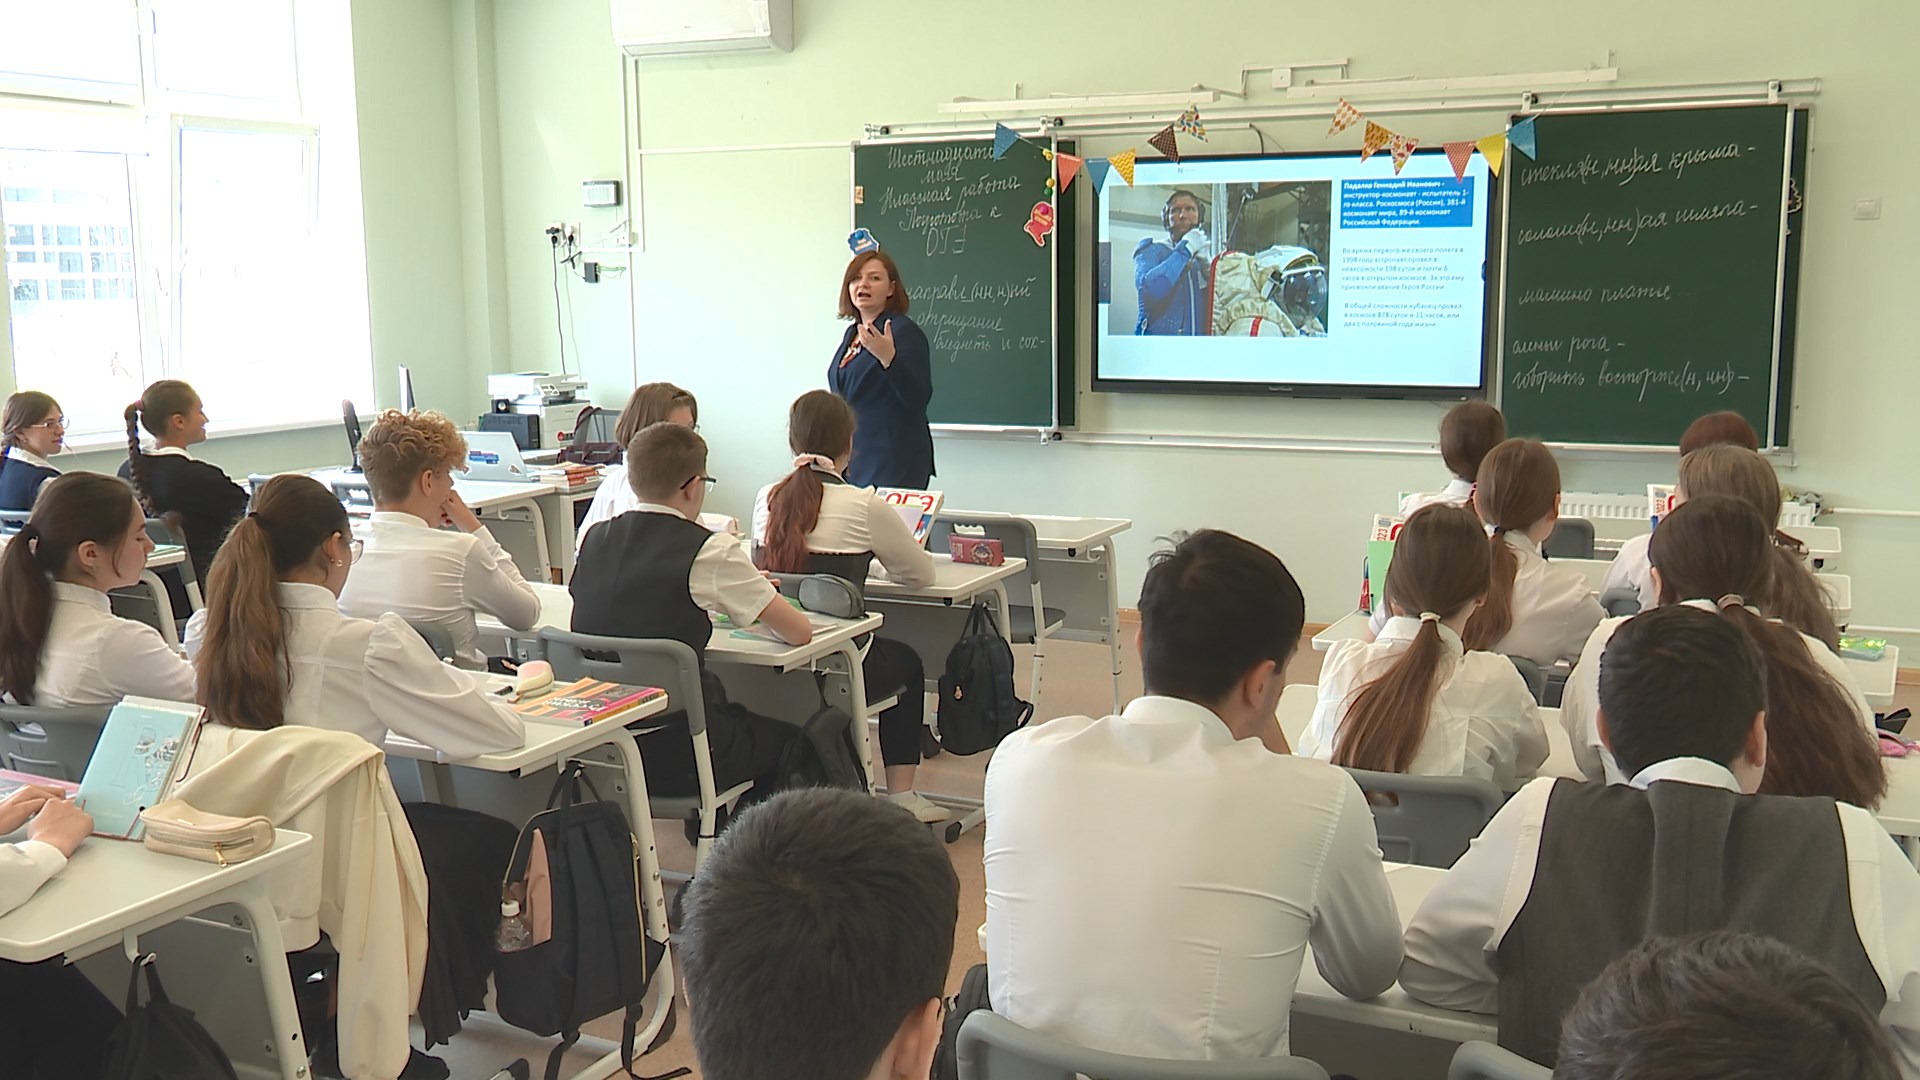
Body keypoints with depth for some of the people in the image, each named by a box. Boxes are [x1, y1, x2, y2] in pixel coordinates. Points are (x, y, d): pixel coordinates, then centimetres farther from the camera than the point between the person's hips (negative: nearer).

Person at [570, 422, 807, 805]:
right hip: (675, 759, -6)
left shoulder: (595, 540, 3)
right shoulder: (709, 552, -14)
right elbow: (799, 633, -7)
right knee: (784, 737, 22)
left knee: (738, 717, 32)